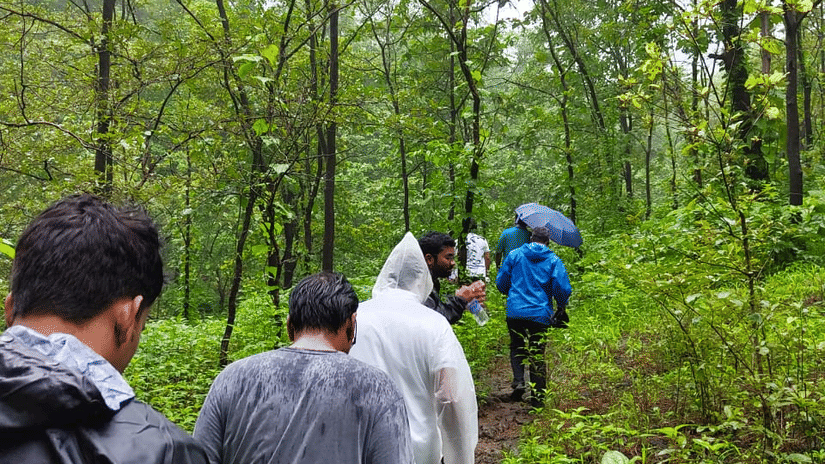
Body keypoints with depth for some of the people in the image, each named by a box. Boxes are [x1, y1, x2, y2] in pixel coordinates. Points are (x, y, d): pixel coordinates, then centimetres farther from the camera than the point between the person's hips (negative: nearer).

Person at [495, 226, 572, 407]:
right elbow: (563, 288, -6)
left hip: (515, 312, 1)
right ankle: (538, 396, 10)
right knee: (537, 354, 8)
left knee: (517, 347, 18)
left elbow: (501, 282, 7)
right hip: (540, 314, 0)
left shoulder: (514, 255, 6)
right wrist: (561, 307, 13)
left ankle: (518, 380, -4)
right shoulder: (554, 261, 2)